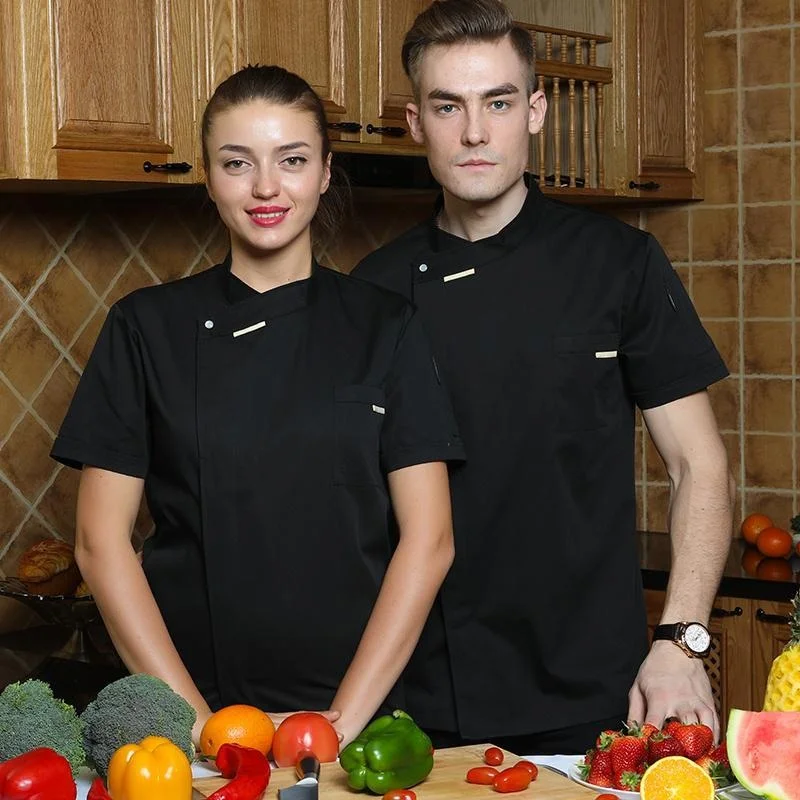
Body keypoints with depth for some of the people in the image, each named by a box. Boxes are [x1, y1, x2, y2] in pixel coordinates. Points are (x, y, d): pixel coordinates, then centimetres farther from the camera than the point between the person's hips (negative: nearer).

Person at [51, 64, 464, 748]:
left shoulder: (384, 325, 1)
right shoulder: (147, 327, 1)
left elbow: (428, 540, -3)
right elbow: (101, 541, -2)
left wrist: (345, 718, -11)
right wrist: (197, 718, -10)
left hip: (356, 704, 0)